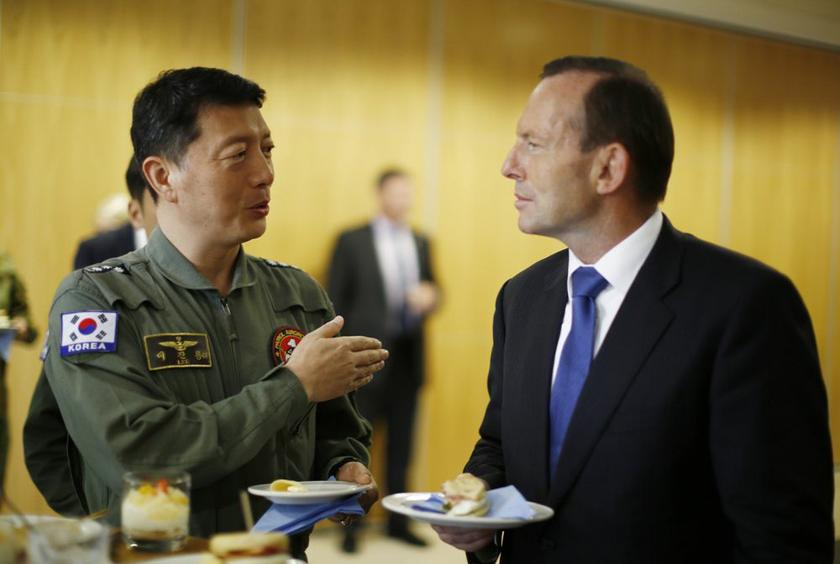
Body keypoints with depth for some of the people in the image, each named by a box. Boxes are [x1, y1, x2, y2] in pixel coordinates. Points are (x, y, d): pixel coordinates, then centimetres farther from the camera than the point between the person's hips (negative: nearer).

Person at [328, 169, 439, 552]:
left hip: (407, 358, 4)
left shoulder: (421, 242, 13)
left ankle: (398, 522, 19)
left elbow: (431, 289, 18)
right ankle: (351, 525, 9)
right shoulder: (352, 241, -2)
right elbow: (335, 302, -3)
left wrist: (429, 297, -7)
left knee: (401, 445, 10)